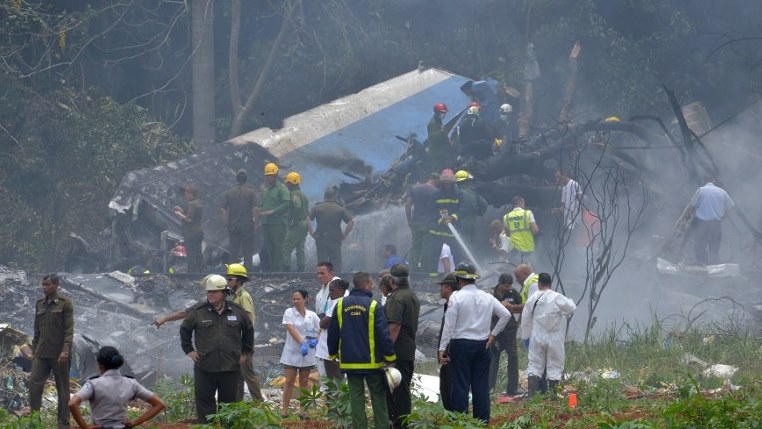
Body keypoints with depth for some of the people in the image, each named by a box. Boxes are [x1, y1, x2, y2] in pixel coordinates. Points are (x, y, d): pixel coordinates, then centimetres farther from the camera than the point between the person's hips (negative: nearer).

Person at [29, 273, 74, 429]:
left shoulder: (65, 303, -4)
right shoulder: (40, 304, 12)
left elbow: (69, 329, -10)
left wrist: (65, 351, -19)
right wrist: (34, 350, 16)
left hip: (59, 353, -5)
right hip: (42, 351, 5)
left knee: (62, 388, 2)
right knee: (34, 383, -7)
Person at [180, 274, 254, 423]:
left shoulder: (237, 311, 4)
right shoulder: (198, 311, 1)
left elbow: (248, 330, 18)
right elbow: (185, 329, 14)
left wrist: (245, 352, 16)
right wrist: (189, 350, 8)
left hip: (230, 367, 1)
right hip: (205, 368, -1)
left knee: (229, 400, 7)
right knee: (204, 401, 0)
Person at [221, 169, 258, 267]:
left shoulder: (228, 193, 3)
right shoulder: (251, 192, -3)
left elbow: (222, 210, -1)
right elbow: (255, 209, -10)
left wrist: (226, 224, 5)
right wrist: (255, 223, -2)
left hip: (233, 226, 2)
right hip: (248, 226, -2)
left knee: (233, 252, 7)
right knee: (247, 252, 3)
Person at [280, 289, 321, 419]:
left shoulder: (312, 315, 6)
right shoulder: (289, 312, -2)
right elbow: (291, 329, -14)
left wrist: (315, 340, -13)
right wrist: (302, 343, -26)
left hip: (307, 354, 2)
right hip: (291, 353, -2)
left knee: (304, 382, 6)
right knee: (289, 381, -4)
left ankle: (303, 410, 10)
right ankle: (285, 409, -2)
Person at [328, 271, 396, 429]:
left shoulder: (341, 305, 2)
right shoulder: (373, 306, -11)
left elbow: (332, 333, 8)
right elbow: (384, 334, -12)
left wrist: (333, 354, 21)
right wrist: (390, 356, -2)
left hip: (349, 362, 3)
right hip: (372, 362, -3)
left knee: (356, 397, 6)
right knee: (378, 396, 6)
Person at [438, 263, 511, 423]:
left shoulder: (457, 297, -9)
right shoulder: (487, 297, 5)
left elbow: (449, 324, -11)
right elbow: (506, 314, 6)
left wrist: (442, 348, -8)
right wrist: (493, 333, 11)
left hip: (461, 345, -4)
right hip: (483, 345, 4)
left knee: (460, 385, -2)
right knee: (481, 386, 8)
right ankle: (483, 421, 9)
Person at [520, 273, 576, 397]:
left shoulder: (533, 298, -2)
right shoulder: (557, 298, -13)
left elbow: (525, 318, 5)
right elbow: (572, 308, -1)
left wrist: (526, 336, 16)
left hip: (537, 337, 2)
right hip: (554, 338, -2)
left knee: (535, 365, 9)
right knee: (555, 366, 7)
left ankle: (532, 395, 2)